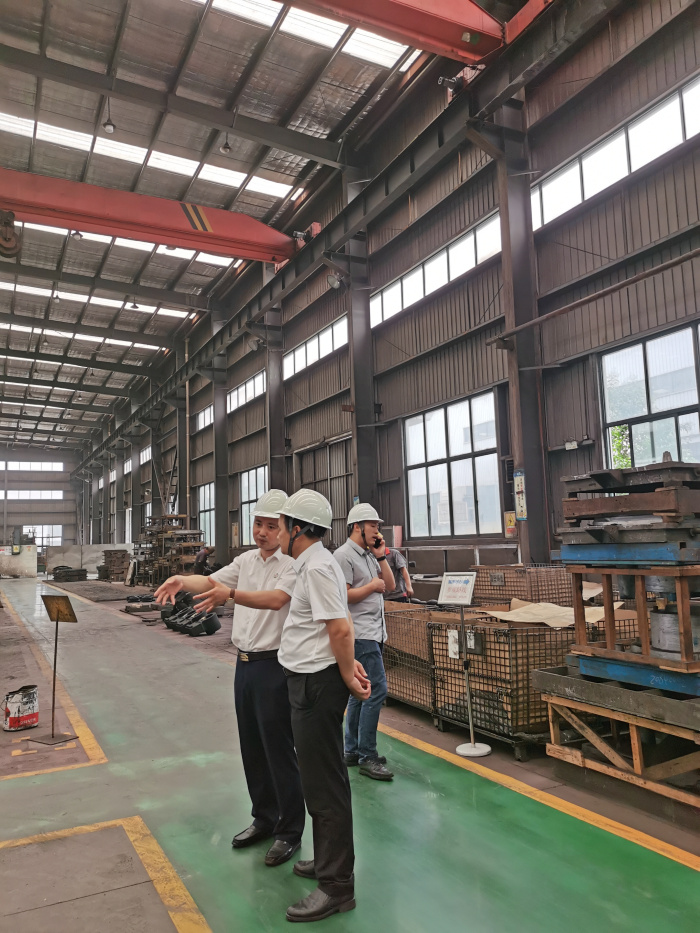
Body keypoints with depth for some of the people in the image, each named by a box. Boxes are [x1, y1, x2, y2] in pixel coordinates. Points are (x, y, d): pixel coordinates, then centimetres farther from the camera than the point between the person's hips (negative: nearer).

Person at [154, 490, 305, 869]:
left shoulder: (293, 564, -14)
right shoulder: (246, 560, 9)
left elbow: (276, 599, -30)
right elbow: (210, 581, 2)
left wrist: (231, 594, -43)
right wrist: (182, 580, -19)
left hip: (274, 666, -7)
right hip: (245, 662, 7)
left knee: (278, 751, 1)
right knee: (252, 748, 17)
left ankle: (290, 831, 18)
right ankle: (265, 817, 35)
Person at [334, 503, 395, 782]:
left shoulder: (369, 555, 17)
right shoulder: (344, 555, -12)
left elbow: (390, 586, 16)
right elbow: (342, 596, -19)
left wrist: (382, 556, 7)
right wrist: (372, 586, -10)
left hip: (373, 633, 10)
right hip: (361, 634, -10)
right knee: (376, 690, -11)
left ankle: (352, 750, 24)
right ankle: (367, 757, -3)